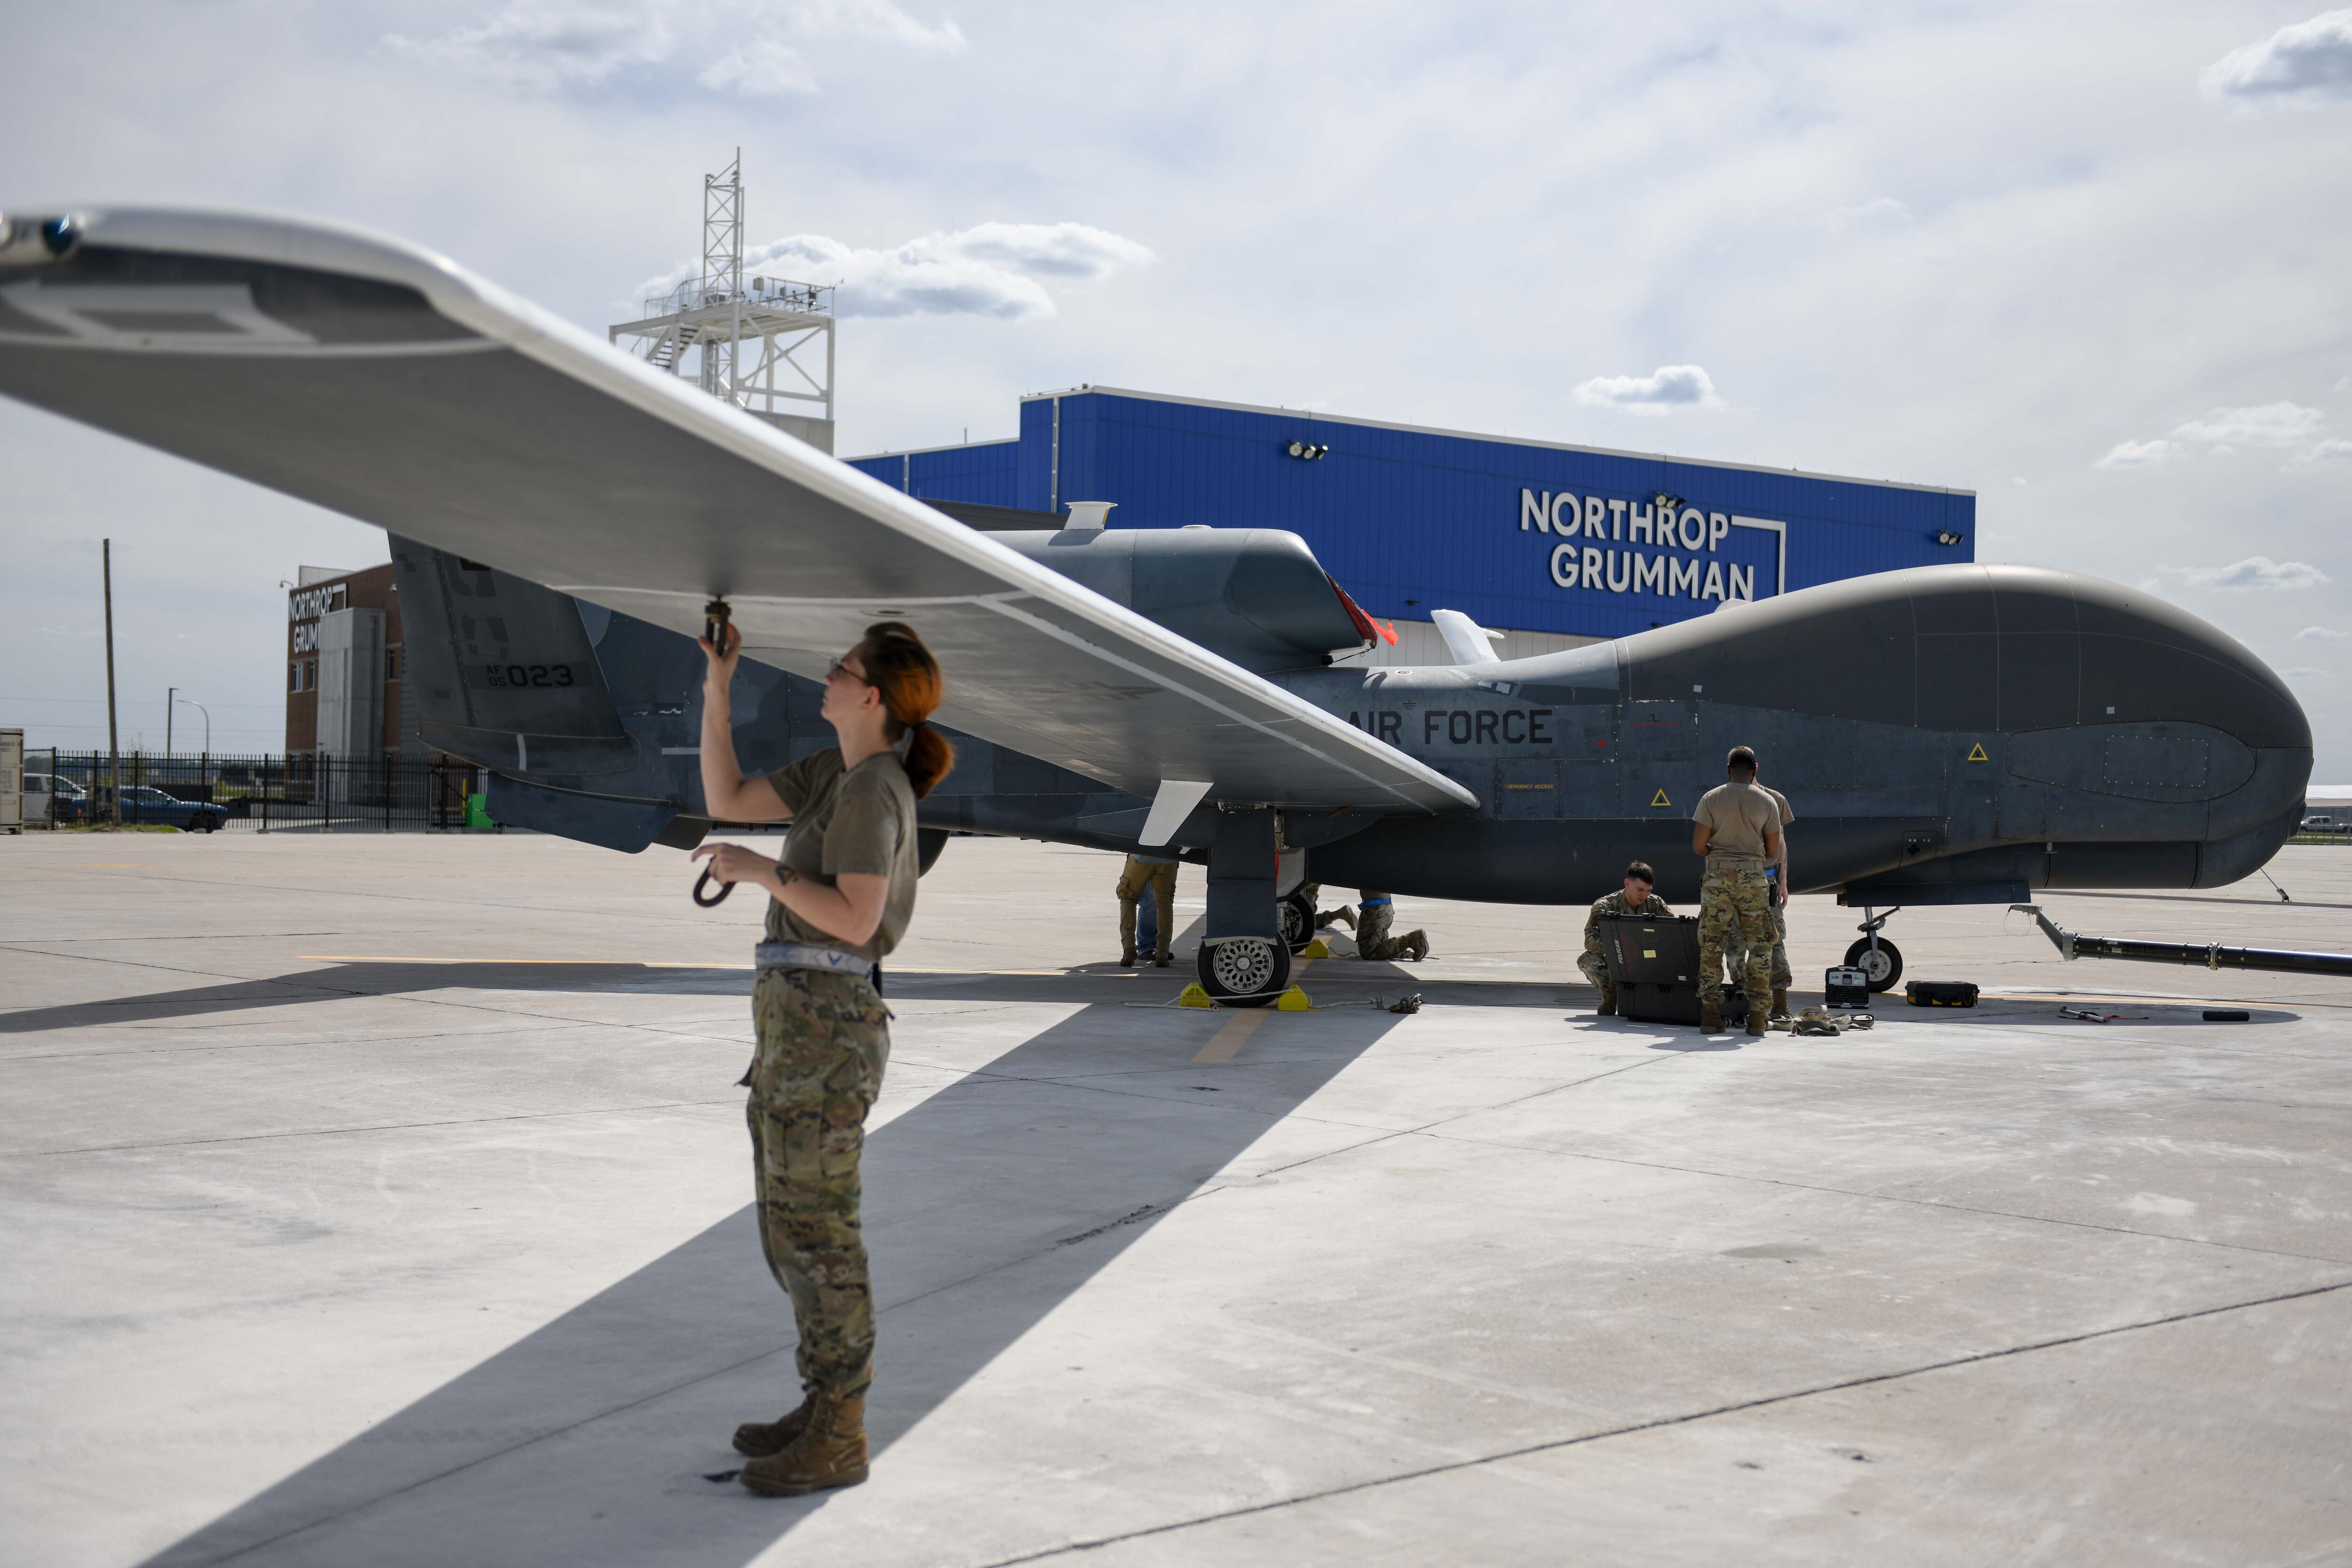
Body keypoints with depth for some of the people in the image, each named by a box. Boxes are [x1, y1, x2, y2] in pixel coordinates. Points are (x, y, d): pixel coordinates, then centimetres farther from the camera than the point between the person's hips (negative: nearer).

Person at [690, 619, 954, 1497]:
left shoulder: (873, 791, -13)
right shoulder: (835, 774, 16)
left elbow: (856, 922, -22)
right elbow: (725, 801, 19)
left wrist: (759, 870, -14)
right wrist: (716, 686, 14)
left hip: (825, 1024, -10)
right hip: (798, 1021, 10)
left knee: (818, 1229, -4)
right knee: (791, 1221, 16)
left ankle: (838, 1442, 4)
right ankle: (826, 1410, 25)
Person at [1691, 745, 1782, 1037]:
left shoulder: (1712, 799, 0)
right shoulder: (1767, 802, 2)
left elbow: (1697, 846, -4)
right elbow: (1773, 853, 4)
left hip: (1718, 878, 0)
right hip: (1754, 879, 0)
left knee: (1711, 946, 7)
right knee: (1759, 947, 7)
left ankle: (1710, 1013, 3)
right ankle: (1757, 1017, 4)